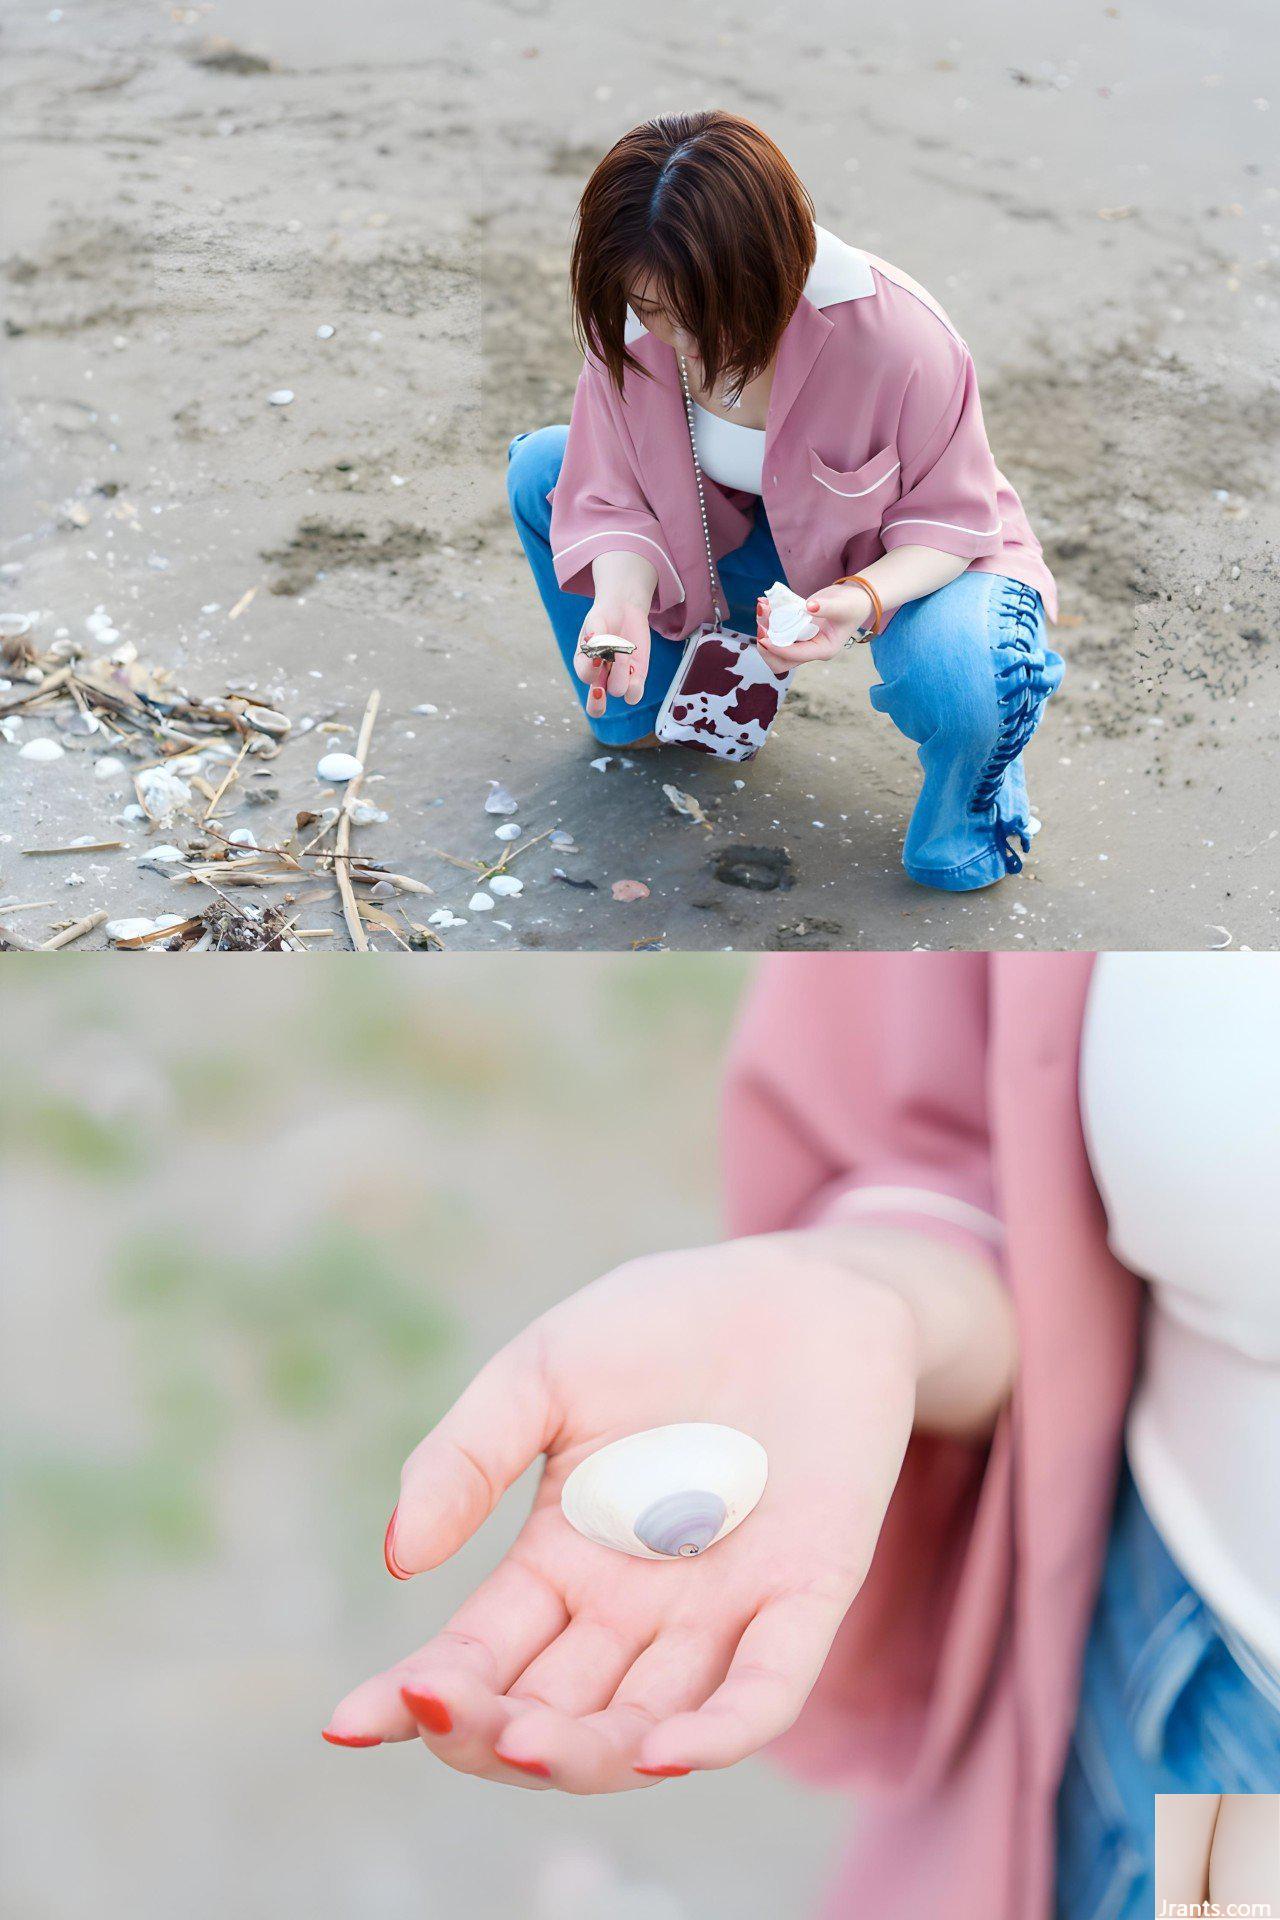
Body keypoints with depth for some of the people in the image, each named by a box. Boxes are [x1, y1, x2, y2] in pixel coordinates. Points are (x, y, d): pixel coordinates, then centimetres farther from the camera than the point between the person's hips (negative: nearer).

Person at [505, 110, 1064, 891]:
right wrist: (621, 596, -35)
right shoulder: (631, 324, -20)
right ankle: (637, 720, 12)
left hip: (912, 560, -5)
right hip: (750, 542, 5)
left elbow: (950, 518, -22)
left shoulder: (898, 335, -33)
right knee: (539, 469, -7)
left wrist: (864, 597, -43)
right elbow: (613, 497, -12)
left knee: (953, 679, -41)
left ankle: (956, 846, -1)